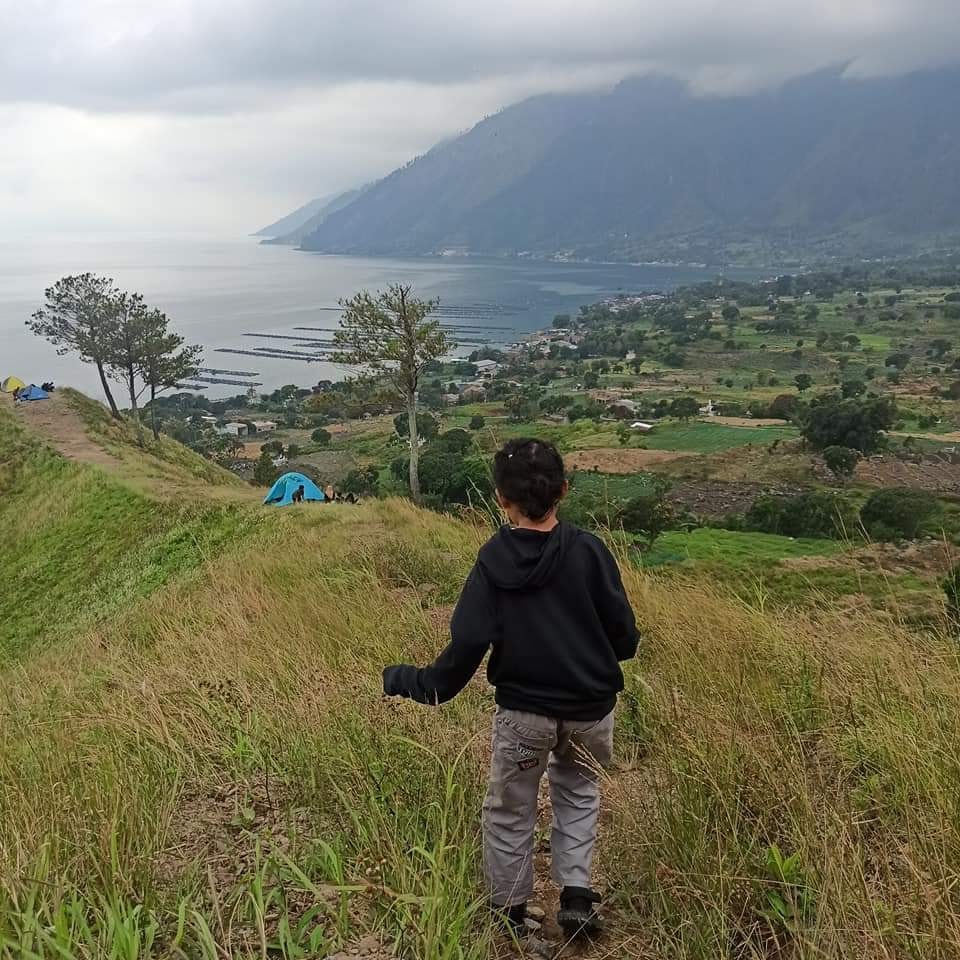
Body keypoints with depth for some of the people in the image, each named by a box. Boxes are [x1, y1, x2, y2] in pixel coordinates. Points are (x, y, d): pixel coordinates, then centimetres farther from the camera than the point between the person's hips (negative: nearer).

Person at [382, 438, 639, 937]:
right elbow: (624, 637, -8)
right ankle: (576, 898, 20)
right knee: (577, 788, 27)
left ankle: (509, 914, 32)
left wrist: (414, 682, 0)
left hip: (522, 711, -1)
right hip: (591, 708, 1)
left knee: (509, 810, 19)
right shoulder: (588, 550, -11)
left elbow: (467, 643, -13)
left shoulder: (493, 559, -11)